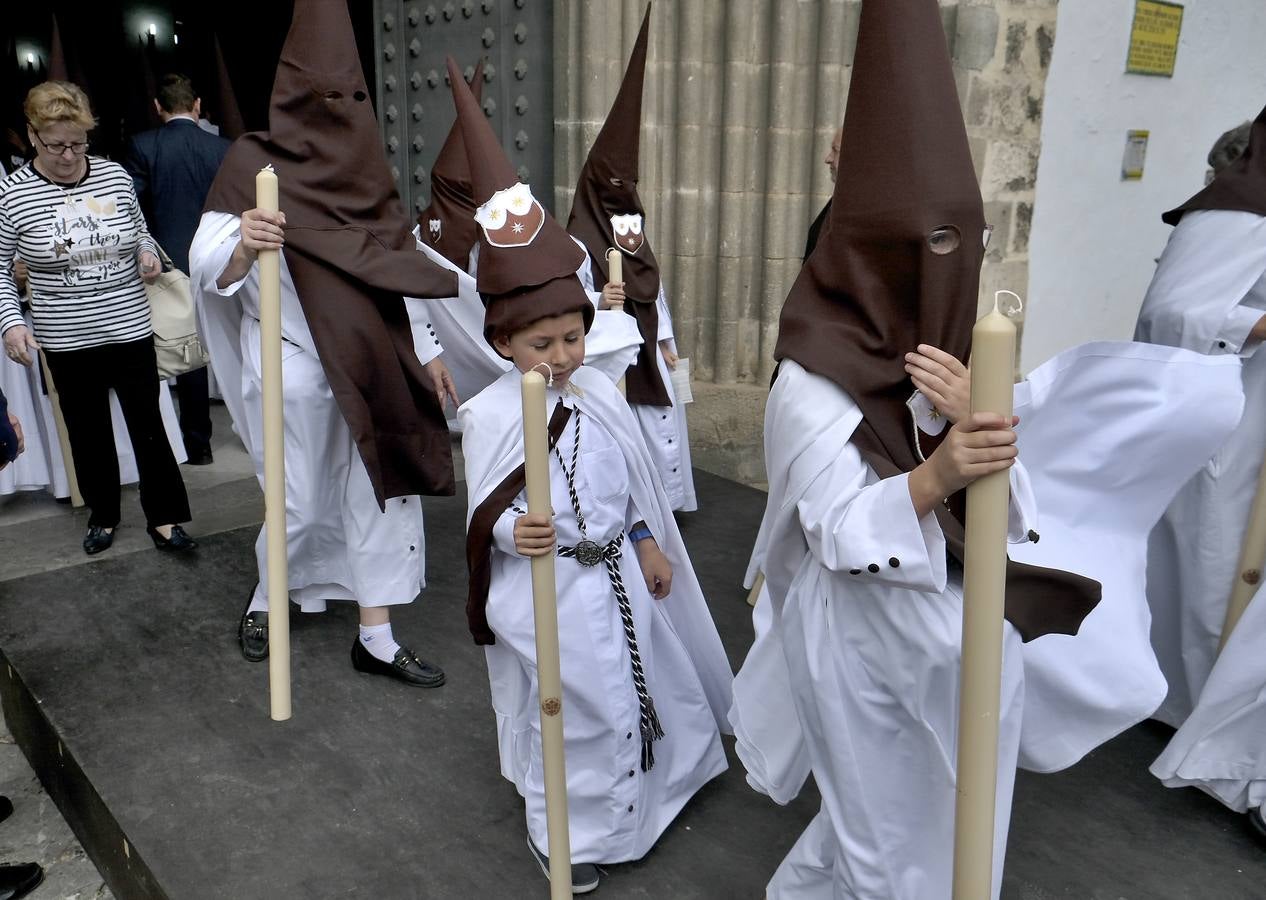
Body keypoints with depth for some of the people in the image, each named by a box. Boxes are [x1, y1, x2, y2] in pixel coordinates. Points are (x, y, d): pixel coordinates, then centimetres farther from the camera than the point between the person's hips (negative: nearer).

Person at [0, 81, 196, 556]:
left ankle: (163, 518, 17)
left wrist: (147, 253, -8)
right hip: (67, 341, 0)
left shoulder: (115, 175, -2)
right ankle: (102, 515, 31)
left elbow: (141, 233, 14)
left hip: (130, 329, 1)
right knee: (88, 431, 14)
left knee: (148, 425, 5)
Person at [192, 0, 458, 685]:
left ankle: (377, 638, 15)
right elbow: (206, 263, -16)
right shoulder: (253, 162, -8)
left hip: (370, 366, 5)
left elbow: (394, 271, 12)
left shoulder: (358, 167, 9)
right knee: (302, 507, 6)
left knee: (383, 493, 4)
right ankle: (264, 601, 35)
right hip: (294, 372, -5)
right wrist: (242, 243, -38)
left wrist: (426, 351, 11)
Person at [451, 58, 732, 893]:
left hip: (617, 572, 6)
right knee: (572, 712, 7)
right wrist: (514, 534, -34)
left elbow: (633, 481, 7)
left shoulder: (602, 392, -3)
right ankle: (563, 832, 32)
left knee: (642, 685, 23)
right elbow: (485, 509, -15)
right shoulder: (491, 413, -18)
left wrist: (649, 546, 11)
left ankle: (633, 796, 51)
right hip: (548, 587, -6)